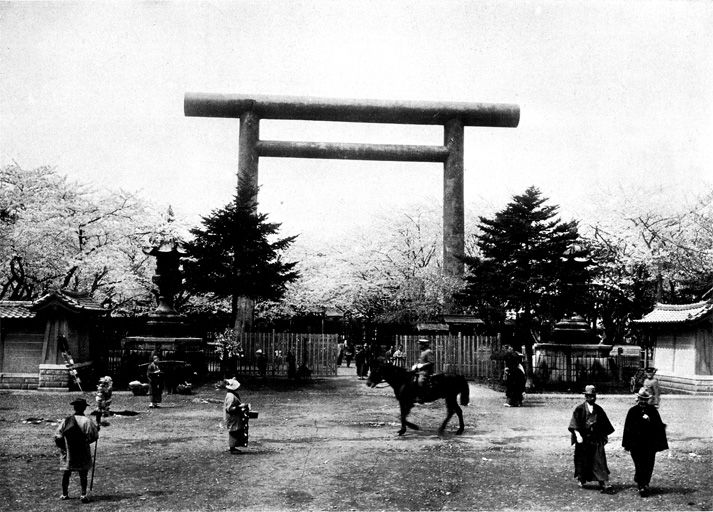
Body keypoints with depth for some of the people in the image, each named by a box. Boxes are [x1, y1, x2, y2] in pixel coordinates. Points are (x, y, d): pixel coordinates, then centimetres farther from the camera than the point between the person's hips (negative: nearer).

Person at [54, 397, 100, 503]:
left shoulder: (66, 421, -4)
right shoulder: (87, 421, -12)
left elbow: (57, 436, -2)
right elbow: (94, 437, -11)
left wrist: (62, 447, 12)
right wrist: (97, 429, 9)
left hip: (68, 453, 2)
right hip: (83, 453, -2)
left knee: (66, 474, 16)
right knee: (83, 474, 6)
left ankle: (64, 494, 26)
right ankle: (83, 494, -1)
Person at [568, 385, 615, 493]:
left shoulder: (599, 409, 7)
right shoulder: (579, 409, -3)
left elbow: (604, 423, 16)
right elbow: (574, 424, -9)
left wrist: (606, 435, 13)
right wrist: (578, 435, -21)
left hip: (597, 439, 2)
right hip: (583, 439, -2)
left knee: (600, 461, -7)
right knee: (583, 461, 8)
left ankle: (605, 484, -11)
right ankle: (582, 480, 30)